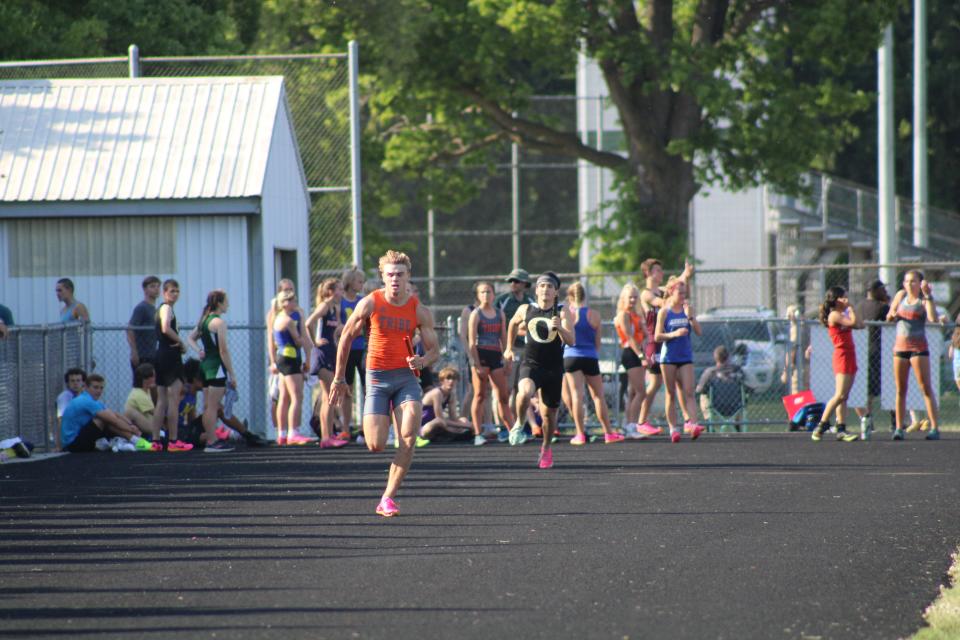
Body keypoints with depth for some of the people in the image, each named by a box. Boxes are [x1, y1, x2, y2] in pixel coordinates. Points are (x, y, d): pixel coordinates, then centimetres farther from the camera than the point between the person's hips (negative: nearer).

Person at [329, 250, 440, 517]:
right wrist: (339, 378, 8)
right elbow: (346, 337, 5)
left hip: (406, 377, 1)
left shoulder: (420, 311, -2)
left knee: (409, 437, -17)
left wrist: (422, 361, -21)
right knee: (376, 446, -9)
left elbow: (434, 349, 4)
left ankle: (388, 498, -7)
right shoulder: (370, 304, -5)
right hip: (377, 377, -1)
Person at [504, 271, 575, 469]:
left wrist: (560, 327, -33)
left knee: (549, 413, 11)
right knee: (524, 393, -33)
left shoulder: (562, 312, -5)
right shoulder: (525, 310, 2)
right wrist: (509, 348, 27)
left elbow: (571, 341, -16)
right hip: (530, 364, 0)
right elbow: (513, 324, 24)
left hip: (554, 369, 0)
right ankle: (519, 425, -6)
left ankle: (546, 448, 37)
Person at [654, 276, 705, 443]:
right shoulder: (664, 312, -1)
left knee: (688, 392, -9)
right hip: (668, 357, -2)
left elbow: (698, 331, 0)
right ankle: (673, 428, 5)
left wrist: (690, 316, -13)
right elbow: (657, 336, -4)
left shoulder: (687, 309, 7)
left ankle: (692, 424, -19)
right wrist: (674, 334, -19)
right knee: (671, 394, 3)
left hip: (685, 356, 2)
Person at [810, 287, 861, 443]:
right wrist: (850, 308, -4)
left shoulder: (842, 315, 18)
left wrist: (849, 309, 9)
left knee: (844, 396, 4)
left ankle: (841, 429, 2)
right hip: (842, 356, -9)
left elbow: (859, 325, 14)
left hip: (849, 357, 9)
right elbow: (853, 322, -18)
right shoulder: (834, 315, -9)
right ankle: (821, 425, -12)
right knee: (840, 395, -15)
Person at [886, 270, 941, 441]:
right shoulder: (901, 295, 10)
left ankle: (935, 428, -10)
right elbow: (889, 318, 20)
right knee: (900, 390, 5)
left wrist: (928, 295, -21)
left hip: (918, 347, -5)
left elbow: (933, 318, -21)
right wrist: (892, 315, -3)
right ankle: (899, 428, 7)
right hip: (900, 344, 5)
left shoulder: (924, 299, -3)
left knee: (925, 388, -8)